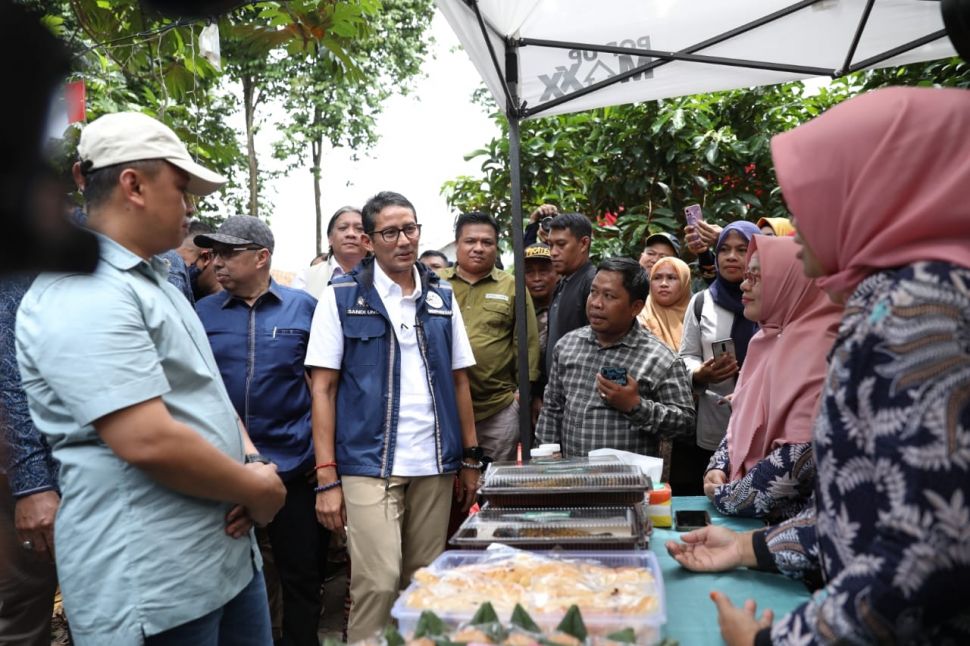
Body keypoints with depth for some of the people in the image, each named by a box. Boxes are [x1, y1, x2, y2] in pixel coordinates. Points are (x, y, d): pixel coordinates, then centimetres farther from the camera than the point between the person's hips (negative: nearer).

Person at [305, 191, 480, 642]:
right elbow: (323, 389, -4)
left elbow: (459, 381, 13)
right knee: (379, 583, -6)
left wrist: (470, 458, 9)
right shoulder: (342, 297, -2)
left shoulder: (442, 299, 9)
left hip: (436, 466, 4)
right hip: (369, 465, -3)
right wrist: (327, 477, -9)